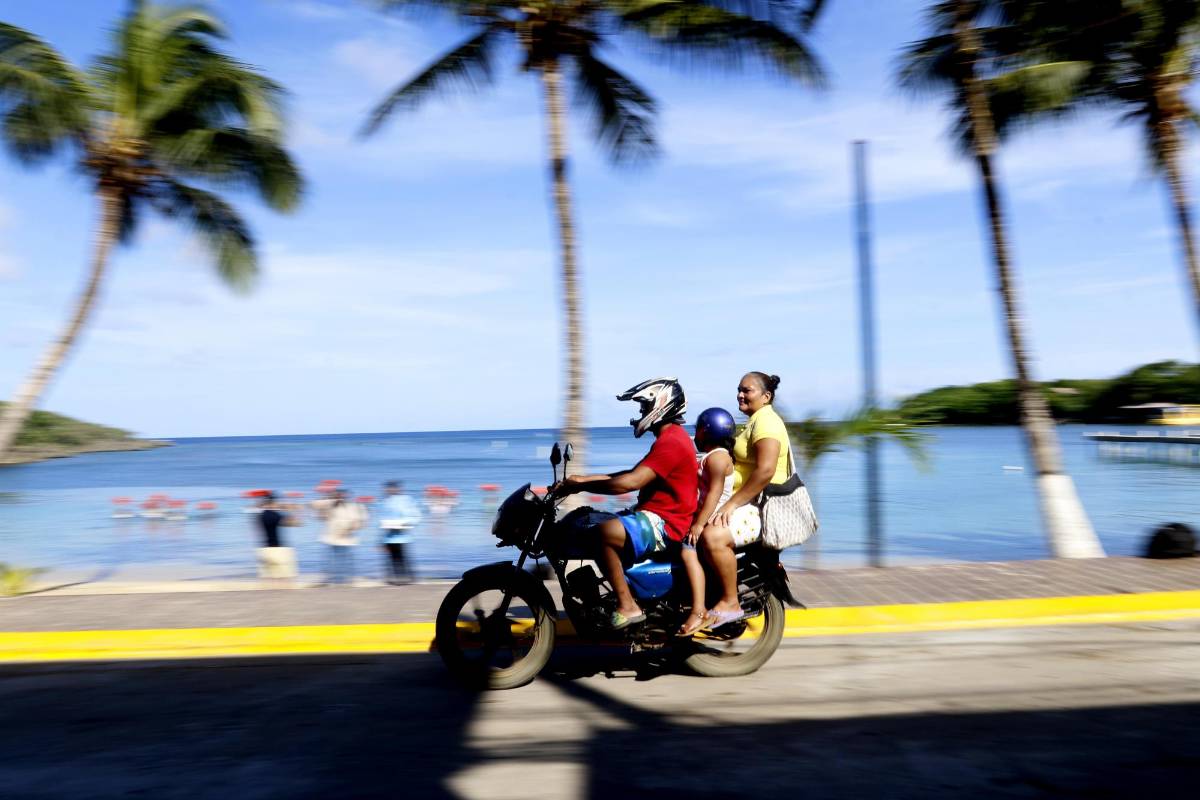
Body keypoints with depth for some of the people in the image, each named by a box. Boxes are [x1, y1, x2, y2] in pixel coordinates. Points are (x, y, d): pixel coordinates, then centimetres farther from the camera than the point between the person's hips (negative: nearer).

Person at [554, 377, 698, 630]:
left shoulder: (671, 441, -17)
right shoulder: (670, 437, 18)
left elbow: (631, 482, -26)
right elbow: (633, 474, 18)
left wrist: (581, 484, -18)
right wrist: (583, 479, 9)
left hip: (665, 523, -12)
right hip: (655, 515, 12)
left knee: (604, 532, -31)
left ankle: (627, 607, -22)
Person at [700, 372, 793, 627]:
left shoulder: (766, 420, -13)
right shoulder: (756, 421, 21)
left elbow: (765, 471, -26)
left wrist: (732, 504, -24)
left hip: (764, 507, -11)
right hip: (747, 503, 11)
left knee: (713, 536, -31)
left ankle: (730, 602, -18)